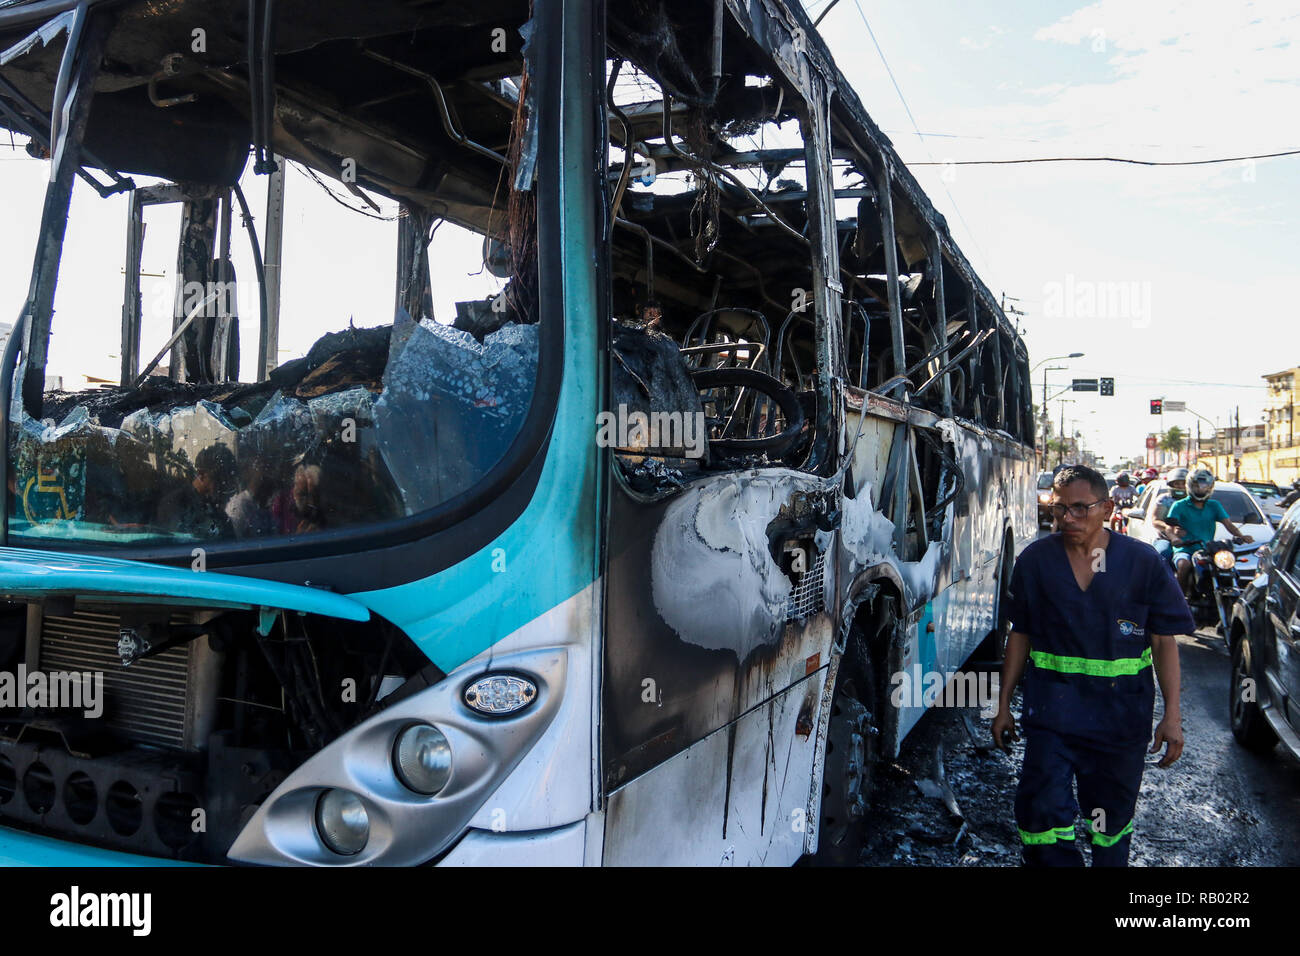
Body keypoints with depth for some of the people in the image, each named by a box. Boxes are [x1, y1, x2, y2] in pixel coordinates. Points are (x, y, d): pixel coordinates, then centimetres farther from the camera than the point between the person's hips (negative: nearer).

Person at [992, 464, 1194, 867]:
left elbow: (1164, 641, 0)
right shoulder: (1035, 559, 0)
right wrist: (1003, 704, 7)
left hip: (1123, 710, 0)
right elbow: (1020, 635, 6)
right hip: (1053, 702, 0)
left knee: (1113, 813, 14)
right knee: (1043, 809, -10)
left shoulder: (1142, 561, -3)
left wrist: (1172, 715, -5)